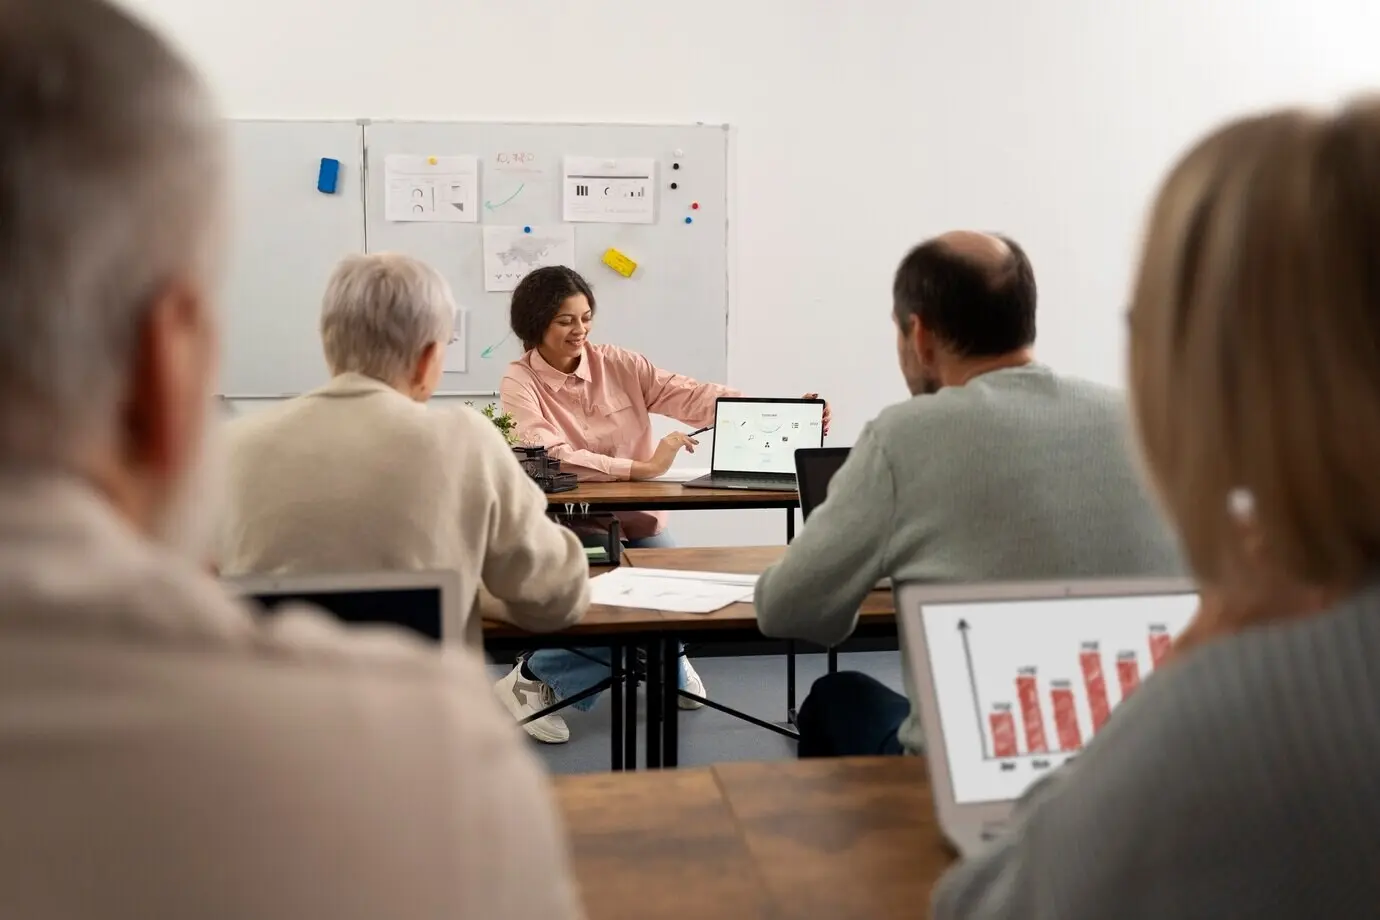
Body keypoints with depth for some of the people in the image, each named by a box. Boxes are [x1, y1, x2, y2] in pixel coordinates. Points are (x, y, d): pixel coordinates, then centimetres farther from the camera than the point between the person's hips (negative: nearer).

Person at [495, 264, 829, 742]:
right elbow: (551, 459, -22)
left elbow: (691, 396, -8)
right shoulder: (520, 383, -7)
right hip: (570, 529, -4)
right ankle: (532, 678, -1)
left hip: (638, 521, 4)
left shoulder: (616, 363, 3)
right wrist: (645, 467, -28)